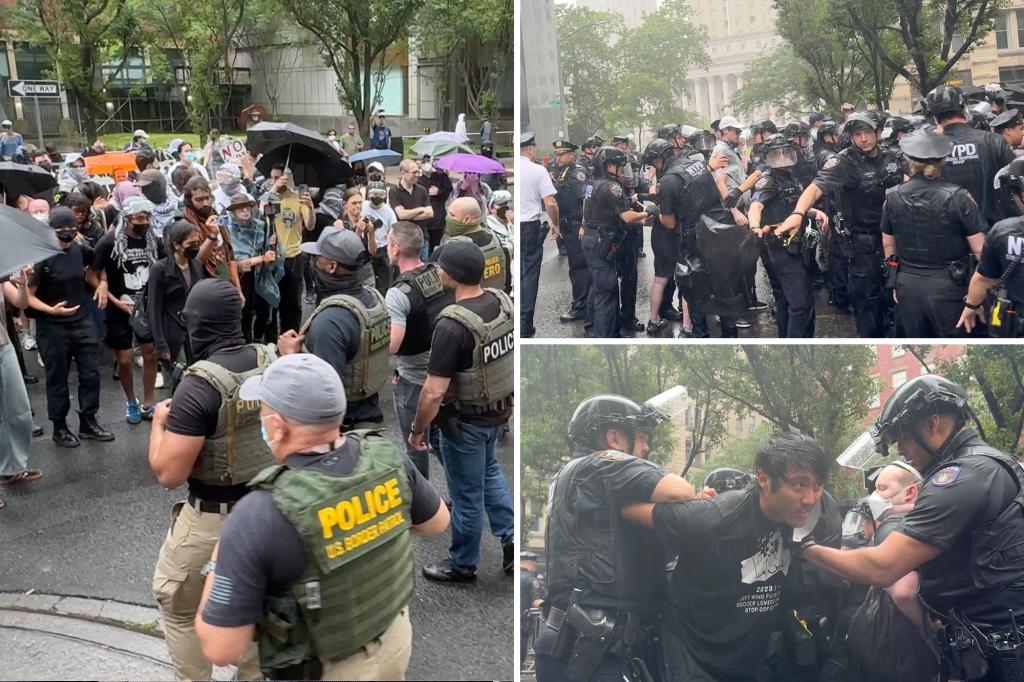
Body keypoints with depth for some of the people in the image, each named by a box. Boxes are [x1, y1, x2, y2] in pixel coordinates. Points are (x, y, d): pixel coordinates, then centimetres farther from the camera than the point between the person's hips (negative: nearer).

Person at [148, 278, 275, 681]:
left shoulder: (199, 386, -25)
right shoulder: (271, 363, -5)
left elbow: (168, 473, -21)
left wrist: (160, 423, -4)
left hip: (213, 519, -6)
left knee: (177, 603, 17)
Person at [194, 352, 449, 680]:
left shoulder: (259, 516, -31)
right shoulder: (386, 457, -17)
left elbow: (222, 649, -25)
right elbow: (438, 521, 3)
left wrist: (220, 564, -10)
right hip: (394, 638, 4)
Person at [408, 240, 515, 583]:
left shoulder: (452, 326, -30)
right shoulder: (502, 301, -7)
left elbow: (434, 392, -26)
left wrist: (417, 429, -10)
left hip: (467, 420, -7)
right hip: (500, 409, 7)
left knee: (467, 494, 11)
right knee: (488, 470, 31)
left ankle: (462, 565, 30)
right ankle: (512, 538, 31)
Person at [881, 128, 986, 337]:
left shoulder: (893, 197, 0)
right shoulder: (957, 197, -12)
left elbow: (888, 245, 10)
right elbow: (979, 249, -12)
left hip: (907, 284, 4)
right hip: (947, 285, -4)